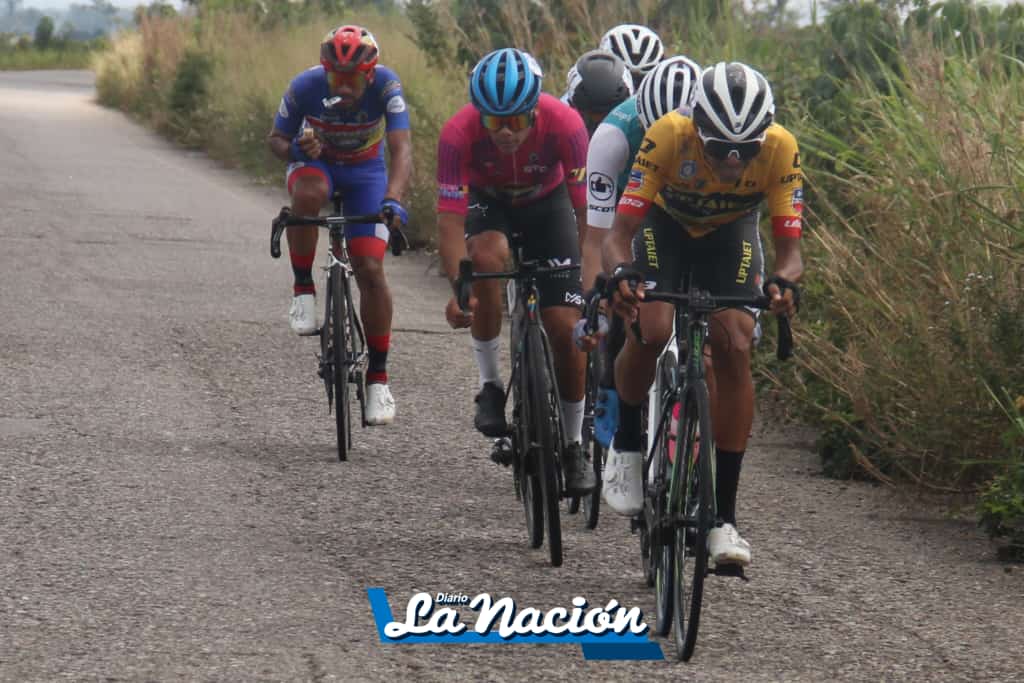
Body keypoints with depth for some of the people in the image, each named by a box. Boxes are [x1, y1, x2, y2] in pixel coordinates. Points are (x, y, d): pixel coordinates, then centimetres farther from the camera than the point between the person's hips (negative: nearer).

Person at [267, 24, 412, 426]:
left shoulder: (385, 85, -30)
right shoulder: (307, 86, -27)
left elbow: (402, 148, -38)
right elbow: (276, 139, -12)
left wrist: (392, 200, -54)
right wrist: (294, 149, -36)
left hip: (365, 172, 0)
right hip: (316, 162, 0)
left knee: (370, 271, -12)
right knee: (308, 194, -38)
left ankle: (377, 378, -1)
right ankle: (303, 288, -18)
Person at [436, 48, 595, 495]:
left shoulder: (564, 124, -34)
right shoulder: (459, 133, -34)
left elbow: (589, 213, -30)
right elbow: (450, 219, -34)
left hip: (547, 203, 0)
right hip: (488, 202, 0)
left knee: (564, 325, -9)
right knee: (488, 254, -35)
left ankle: (573, 445, 10)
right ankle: (490, 382, -18)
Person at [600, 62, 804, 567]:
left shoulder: (780, 150, -32)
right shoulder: (667, 138, -36)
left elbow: (789, 245, -29)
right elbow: (619, 233, -35)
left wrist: (784, 282, -52)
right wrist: (620, 274, -57)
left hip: (731, 233, 1)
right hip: (666, 226, -1)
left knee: (735, 350, -18)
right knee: (650, 332, -27)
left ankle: (724, 516, -12)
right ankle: (625, 445, 3)